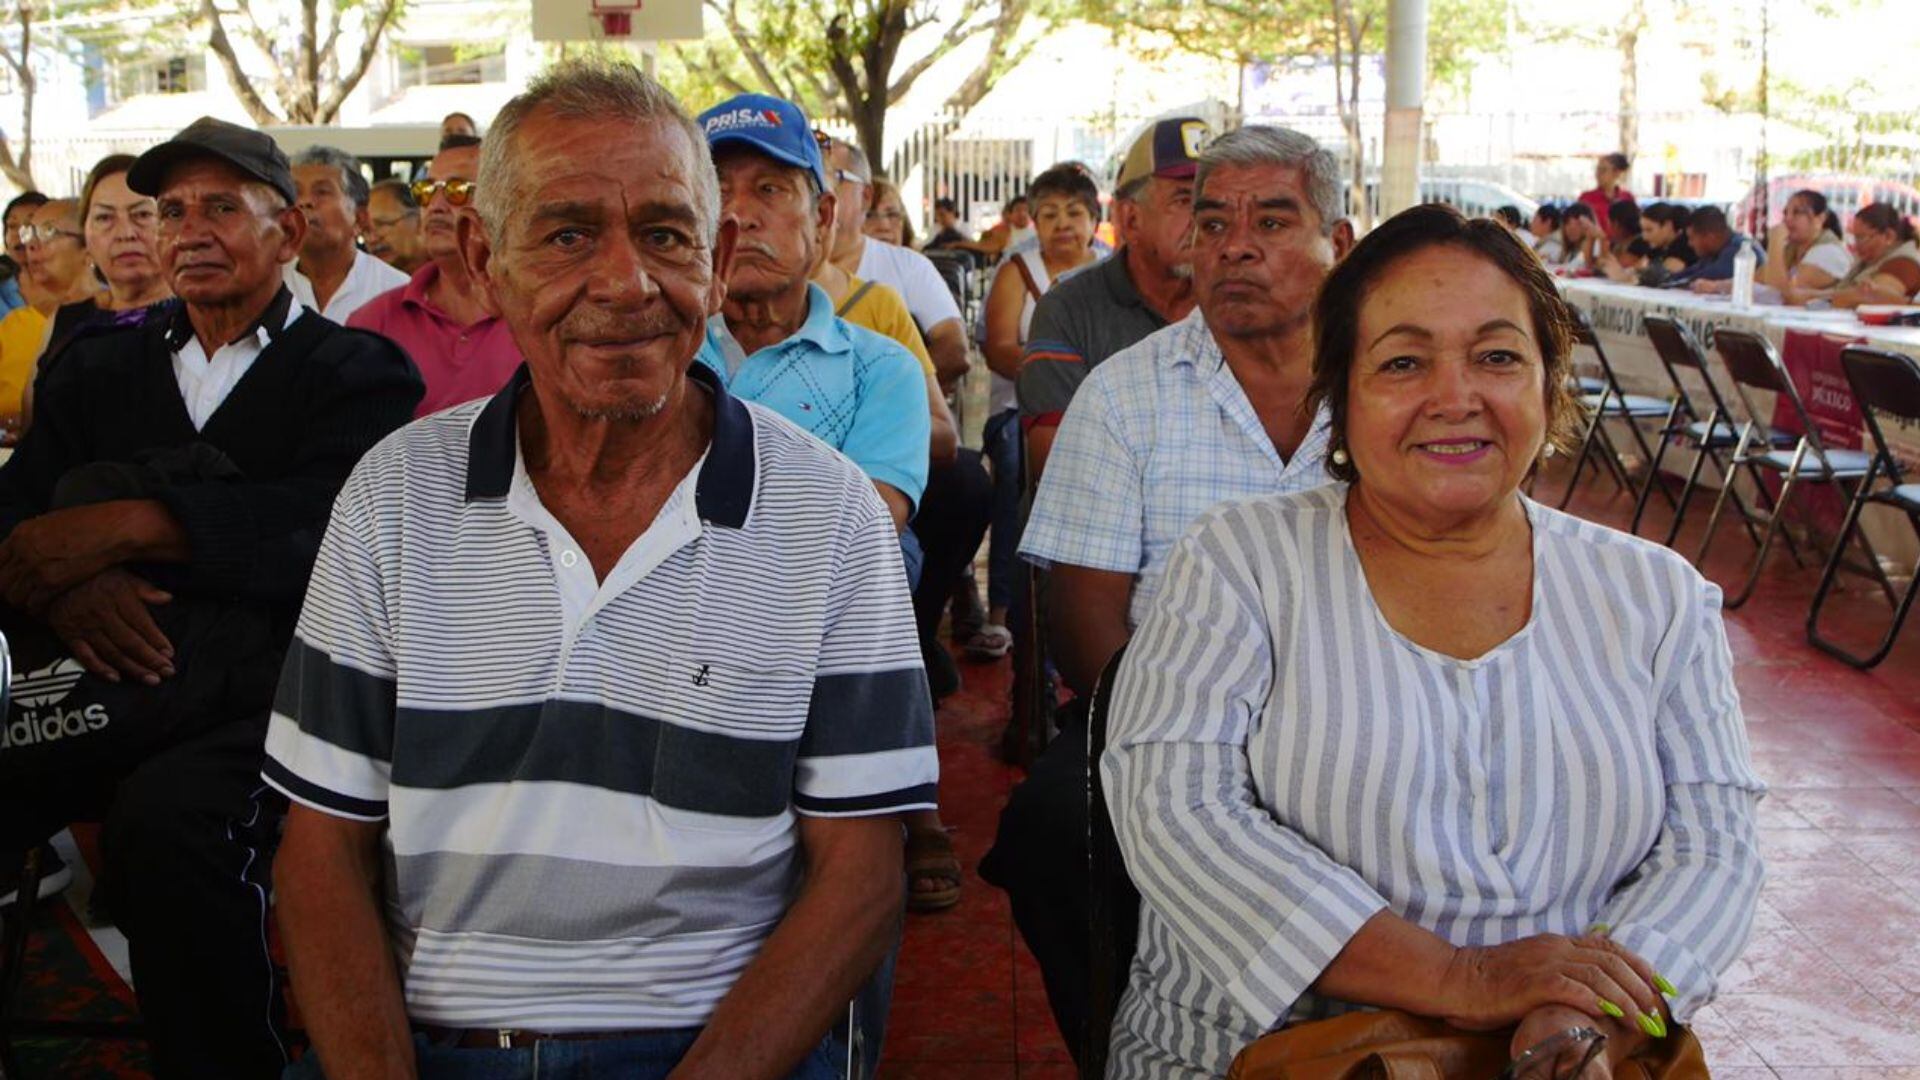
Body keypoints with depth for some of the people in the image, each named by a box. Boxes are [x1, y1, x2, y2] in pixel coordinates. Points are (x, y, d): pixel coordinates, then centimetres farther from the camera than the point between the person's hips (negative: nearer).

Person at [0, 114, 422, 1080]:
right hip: (111, 679, 4)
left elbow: (330, 518, -11)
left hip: (271, 684, -4)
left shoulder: (359, 373, 8)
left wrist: (124, 526, -15)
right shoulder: (99, 369, 25)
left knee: (169, 817, -34)